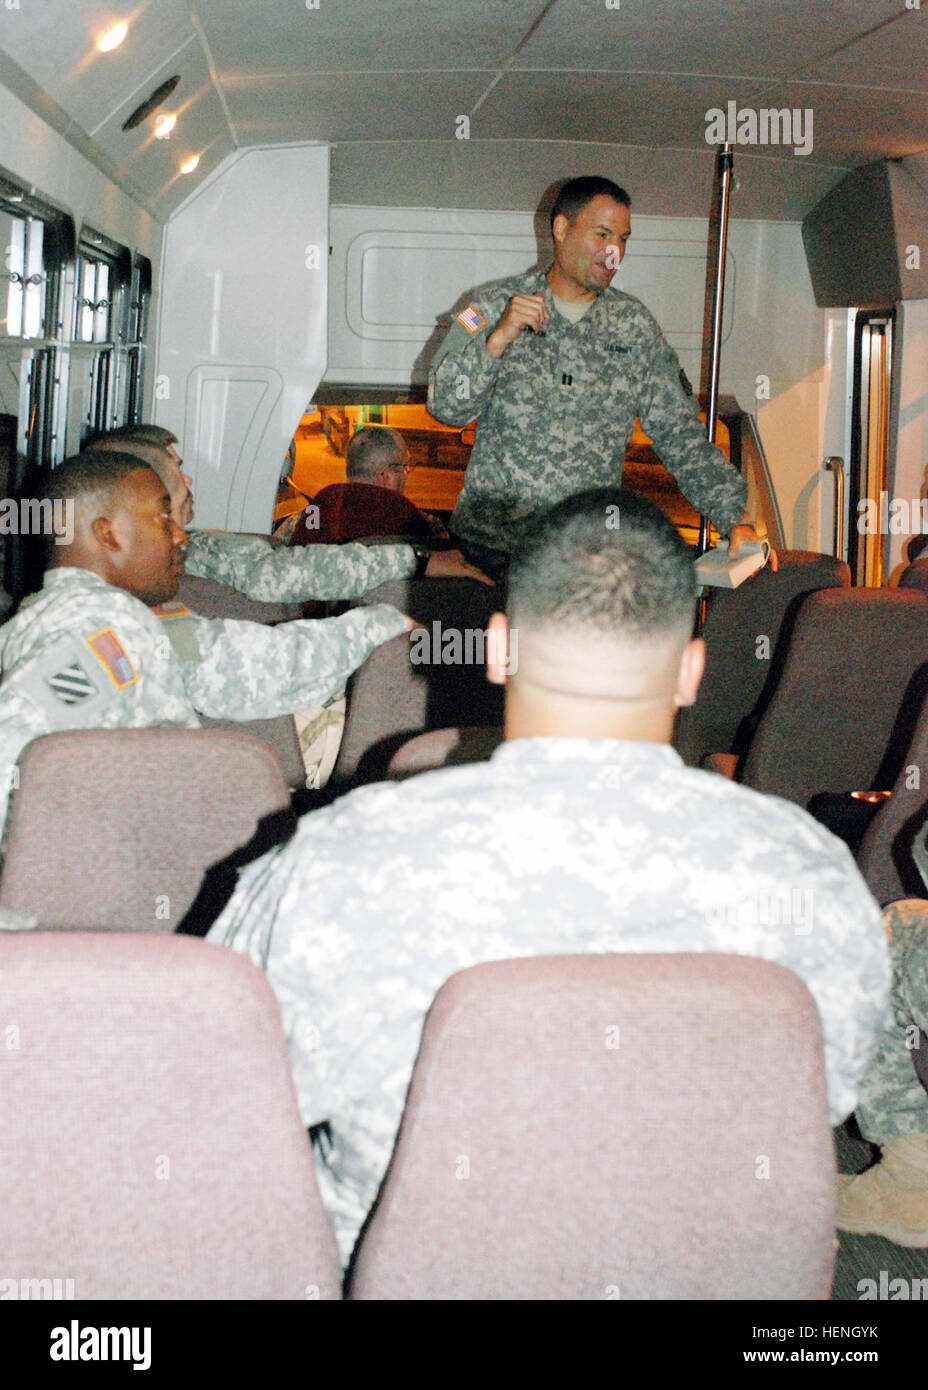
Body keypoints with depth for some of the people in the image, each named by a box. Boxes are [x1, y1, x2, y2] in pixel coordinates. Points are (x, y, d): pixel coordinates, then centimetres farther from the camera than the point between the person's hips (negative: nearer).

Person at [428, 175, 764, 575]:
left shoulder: (635, 325, 10)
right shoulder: (496, 305, 5)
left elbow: (679, 434, 10)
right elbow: (446, 407, -2)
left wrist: (732, 519, 0)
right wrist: (499, 338, -16)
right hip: (489, 543, -1)